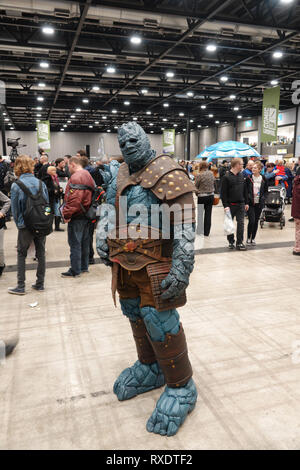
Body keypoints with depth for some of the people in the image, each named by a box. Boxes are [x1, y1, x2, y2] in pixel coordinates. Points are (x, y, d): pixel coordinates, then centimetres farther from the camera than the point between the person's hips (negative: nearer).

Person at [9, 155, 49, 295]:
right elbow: (47, 203, 4)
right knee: (41, 253, 12)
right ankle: (40, 283, 20)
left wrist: (18, 224, 9)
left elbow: (15, 208, -4)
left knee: (21, 254, 10)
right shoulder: (40, 183, -1)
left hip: (26, 225, -3)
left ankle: (21, 286, 13)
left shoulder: (16, 185, -10)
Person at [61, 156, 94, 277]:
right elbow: (92, 193, 20)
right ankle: (84, 266, 26)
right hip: (86, 214, 10)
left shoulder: (75, 177, -17)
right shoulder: (88, 175, 14)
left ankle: (75, 270, 4)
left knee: (75, 243, -2)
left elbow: (74, 199, -26)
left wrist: (67, 214, -19)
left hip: (77, 216, -10)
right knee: (84, 242, 16)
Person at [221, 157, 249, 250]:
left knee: (241, 223, 1)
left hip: (241, 204, 4)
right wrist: (225, 205, -15)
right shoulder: (227, 177, -8)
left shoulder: (242, 176, 9)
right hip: (230, 204, -4)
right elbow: (223, 193, -9)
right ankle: (231, 242, 19)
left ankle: (239, 243, 7)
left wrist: (246, 202, 11)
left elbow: (245, 190, 14)